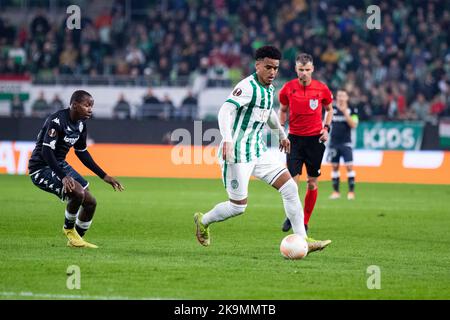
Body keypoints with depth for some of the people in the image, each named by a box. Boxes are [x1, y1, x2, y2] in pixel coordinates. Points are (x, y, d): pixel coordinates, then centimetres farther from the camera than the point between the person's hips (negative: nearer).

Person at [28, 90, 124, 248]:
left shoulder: (81, 124, 4)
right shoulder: (57, 121, -24)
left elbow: (82, 152, 17)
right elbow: (46, 151, -30)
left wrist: (104, 176, 16)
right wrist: (63, 177, -40)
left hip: (59, 165, 9)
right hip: (41, 168, -9)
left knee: (90, 202, 6)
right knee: (77, 193, -28)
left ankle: (78, 239, 25)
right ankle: (69, 229, -2)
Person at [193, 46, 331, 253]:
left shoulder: (269, 88, 11)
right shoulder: (247, 87, -17)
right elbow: (225, 111, -29)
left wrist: (281, 134, 43)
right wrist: (227, 139, -43)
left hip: (258, 151, 8)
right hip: (237, 153, -8)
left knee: (290, 187, -2)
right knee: (238, 206, -3)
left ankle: (302, 240, 0)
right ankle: (203, 221, 25)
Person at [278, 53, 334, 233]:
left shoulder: (322, 89, -5)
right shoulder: (288, 89, -3)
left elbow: (329, 109, 12)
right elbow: (283, 110, 13)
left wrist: (326, 127, -3)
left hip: (315, 139, 0)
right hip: (295, 138, 0)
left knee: (312, 183, 4)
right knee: (292, 181, -9)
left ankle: (305, 223, 15)